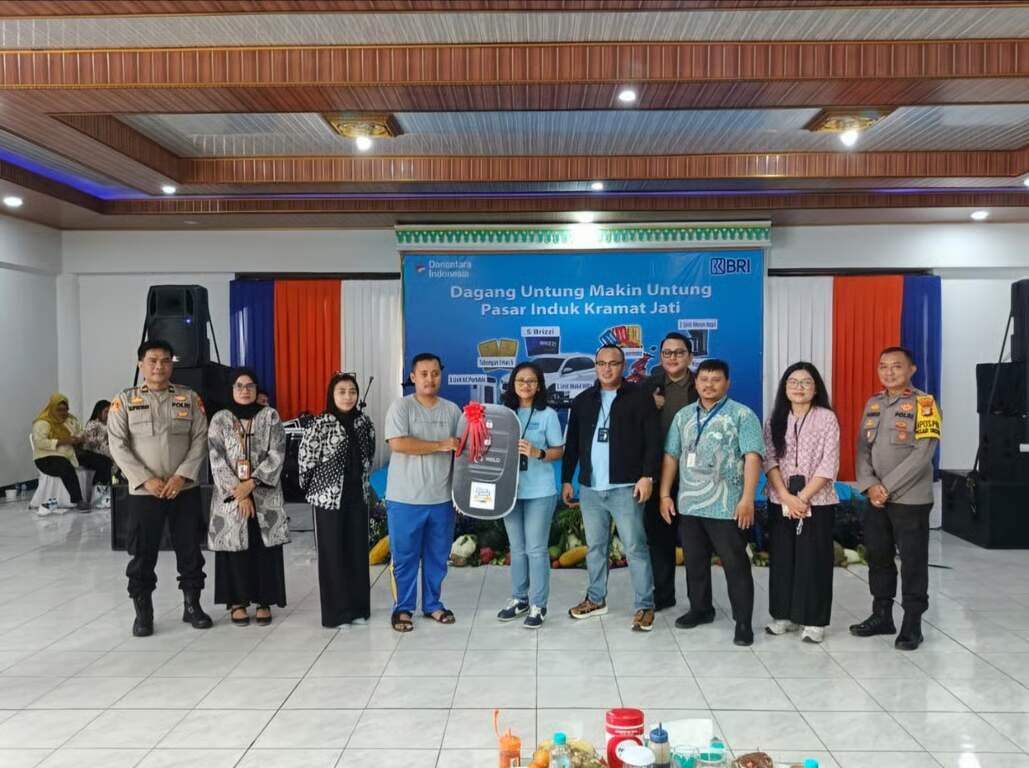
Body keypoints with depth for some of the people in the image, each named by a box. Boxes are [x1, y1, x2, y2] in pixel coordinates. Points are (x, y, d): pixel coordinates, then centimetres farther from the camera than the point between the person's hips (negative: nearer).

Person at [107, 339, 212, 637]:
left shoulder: (190, 397, 4)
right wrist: (146, 480, -14)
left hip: (185, 490, 1)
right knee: (142, 554, 5)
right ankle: (143, 613, 20)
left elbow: (200, 439, -1)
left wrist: (182, 476, -12)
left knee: (190, 550, 8)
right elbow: (118, 446, -5)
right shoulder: (124, 400, 1)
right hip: (143, 491, -1)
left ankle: (192, 605, 22)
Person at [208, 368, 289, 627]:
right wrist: (239, 494, -13)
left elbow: (277, 455, -6)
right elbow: (217, 461, -5)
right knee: (235, 548, 3)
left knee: (265, 548, 2)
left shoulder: (270, 416, 2)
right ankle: (237, 601, 16)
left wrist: (251, 483, -16)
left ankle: (264, 601, 13)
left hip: (265, 496, 0)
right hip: (230, 496, 0)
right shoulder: (220, 419, 3)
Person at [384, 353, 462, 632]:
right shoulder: (401, 406, -6)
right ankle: (403, 608, 22)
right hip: (405, 499, -4)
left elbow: (462, 449, 10)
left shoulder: (452, 410, 7)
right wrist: (440, 445, -17)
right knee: (405, 557, 7)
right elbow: (398, 443, -20)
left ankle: (433, 604, 29)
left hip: (442, 498, 4)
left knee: (437, 556, 14)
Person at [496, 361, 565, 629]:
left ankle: (538, 605, 11)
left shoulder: (548, 414, -5)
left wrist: (537, 453, -20)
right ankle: (519, 598, 27)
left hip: (539, 492, -4)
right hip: (509, 490, 4)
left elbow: (559, 451, -3)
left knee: (536, 549, 0)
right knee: (517, 548, 15)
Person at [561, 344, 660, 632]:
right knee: (594, 546, 14)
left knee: (635, 547, -1)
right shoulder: (582, 400, 11)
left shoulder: (639, 397, -2)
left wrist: (647, 476, -14)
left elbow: (653, 440, -6)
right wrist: (567, 479, 9)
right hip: (590, 488, 5)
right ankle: (596, 599, 28)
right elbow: (572, 444, 13)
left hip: (626, 487, -4)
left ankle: (644, 606, 8)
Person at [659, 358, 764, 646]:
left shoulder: (742, 415, -5)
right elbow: (671, 456, 13)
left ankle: (743, 621, 12)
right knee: (694, 562, 16)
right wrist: (665, 494, 8)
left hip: (727, 507, -5)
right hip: (688, 505, 5)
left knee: (735, 564, 2)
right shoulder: (683, 416, 11)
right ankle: (700, 609, 32)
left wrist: (747, 499, -20)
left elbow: (752, 457, -12)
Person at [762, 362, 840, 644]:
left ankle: (814, 621, 11)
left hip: (817, 501, -3)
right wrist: (787, 497, -13)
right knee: (782, 558, 8)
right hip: (780, 501, 3)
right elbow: (769, 460, -1)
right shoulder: (775, 419, 6)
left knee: (814, 560, 1)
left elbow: (829, 465, -9)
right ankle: (784, 615, 20)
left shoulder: (827, 418, -3)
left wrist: (803, 497, -15)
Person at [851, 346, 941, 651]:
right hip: (875, 499, 6)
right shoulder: (872, 404, 10)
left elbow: (922, 454, -16)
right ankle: (881, 615, 27)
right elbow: (863, 448, 7)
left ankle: (912, 624, 14)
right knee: (878, 556, 13)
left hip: (910, 499, -6)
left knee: (913, 561, 2)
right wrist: (869, 485, -9)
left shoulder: (924, 403, -8)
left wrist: (887, 487, -17)